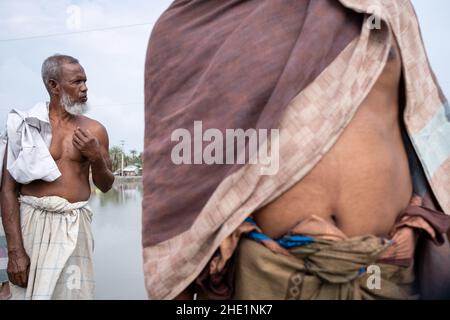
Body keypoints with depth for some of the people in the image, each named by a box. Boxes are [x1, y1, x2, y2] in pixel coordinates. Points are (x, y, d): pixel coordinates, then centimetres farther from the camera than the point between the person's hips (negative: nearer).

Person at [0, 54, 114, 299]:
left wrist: (97, 157, -9)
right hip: (32, 221, -1)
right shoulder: (25, 124, -1)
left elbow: (105, 186, 11)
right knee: (30, 292, 5)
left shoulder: (94, 130, 4)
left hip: (74, 225, 2)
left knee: (73, 292, 3)